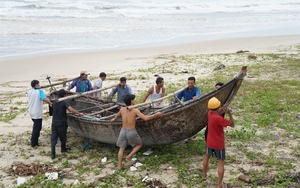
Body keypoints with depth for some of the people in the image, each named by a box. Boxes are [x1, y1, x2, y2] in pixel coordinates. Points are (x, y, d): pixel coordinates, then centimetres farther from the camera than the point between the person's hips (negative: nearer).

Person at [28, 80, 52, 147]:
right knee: (37, 128, 3)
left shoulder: (29, 91, 4)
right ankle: (34, 143, 9)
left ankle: (34, 141, 33)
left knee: (35, 126, 24)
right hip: (37, 113, -7)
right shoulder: (39, 91, -15)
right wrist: (51, 103, -13)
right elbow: (45, 99, -27)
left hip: (31, 112, 7)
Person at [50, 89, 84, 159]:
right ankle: (63, 149, 39)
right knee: (63, 138, 18)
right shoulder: (64, 102, -13)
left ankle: (53, 154, -4)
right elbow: (71, 109, -28)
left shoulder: (54, 102, 6)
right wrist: (79, 113, -19)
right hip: (62, 124, -4)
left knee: (53, 138, 2)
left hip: (54, 124, 4)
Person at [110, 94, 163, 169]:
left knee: (121, 148, 17)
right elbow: (145, 118, -26)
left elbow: (117, 116, 19)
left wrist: (114, 119, 42)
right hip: (132, 132, -4)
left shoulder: (122, 109, -3)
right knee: (139, 144, 22)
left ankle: (119, 166, 20)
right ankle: (129, 156, 10)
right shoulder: (135, 110, -19)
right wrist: (156, 114, -16)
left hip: (123, 131, 4)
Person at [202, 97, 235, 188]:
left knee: (207, 156, 29)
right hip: (219, 144, -7)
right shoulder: (218, 118, -30)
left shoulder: (209, 113, -8)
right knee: (221, 163, 3)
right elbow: (232, 125, -24)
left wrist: (222, 110, -1)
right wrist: (230, 114, -29)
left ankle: (204, 174, 47)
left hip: (210, 142, 7)